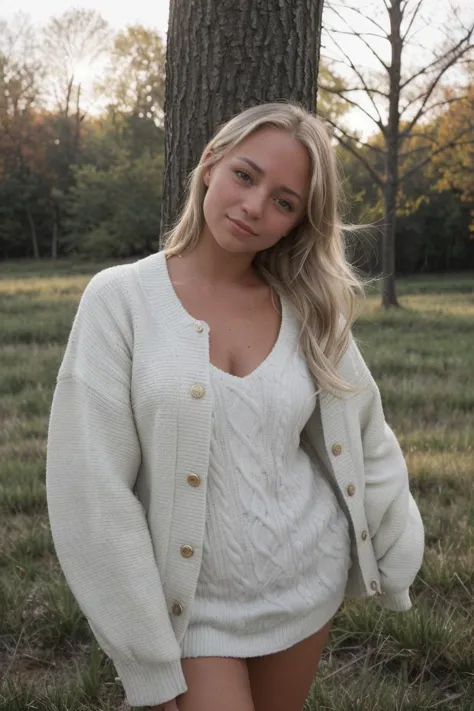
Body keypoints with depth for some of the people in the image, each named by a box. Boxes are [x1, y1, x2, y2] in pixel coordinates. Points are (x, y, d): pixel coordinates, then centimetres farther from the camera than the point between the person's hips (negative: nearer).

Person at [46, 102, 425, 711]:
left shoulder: (310, 309, -2)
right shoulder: (121, 298, -12)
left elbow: (368, 448, 7)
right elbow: (93, 489, -14)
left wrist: (396, 569, 9)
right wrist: (149, 662, -13)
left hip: (309, 585, 4)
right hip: (189, 605, -3)